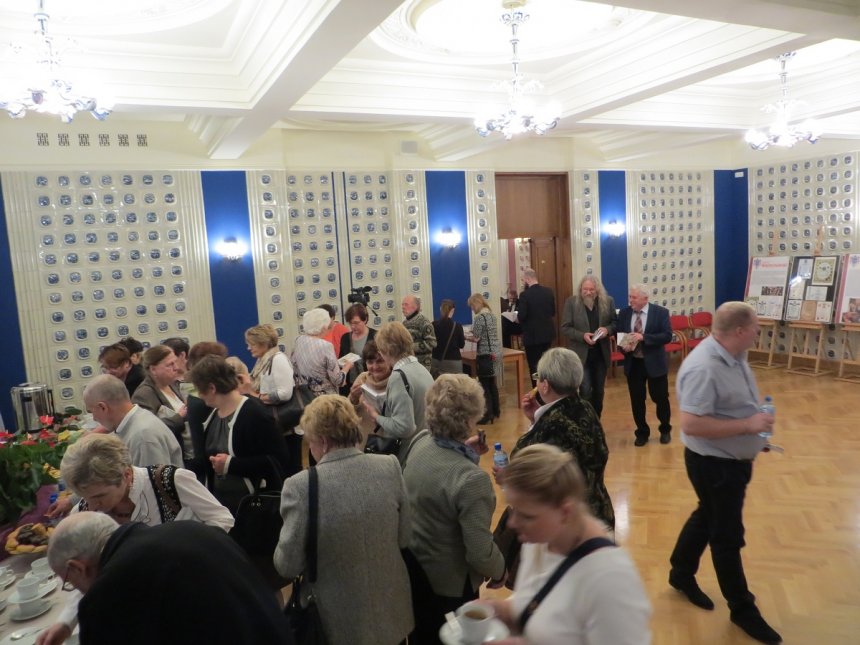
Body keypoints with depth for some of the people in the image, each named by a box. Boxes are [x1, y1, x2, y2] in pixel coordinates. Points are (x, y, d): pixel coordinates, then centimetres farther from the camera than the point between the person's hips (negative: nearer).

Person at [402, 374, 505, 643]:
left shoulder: (420, 442, -14)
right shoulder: (472, 479, -35)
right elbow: (480, 554, -27)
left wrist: (463, 450, 4)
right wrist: (501, 570, -7)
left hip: (411, 565, 6)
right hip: (448, 583, -6)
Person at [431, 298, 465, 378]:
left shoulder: (433, 325, -4)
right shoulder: (457, 326, -11)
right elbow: (461, 345, 1)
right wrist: (463, 337, 20)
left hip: (436, 360, 3)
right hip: (453, 361, -3)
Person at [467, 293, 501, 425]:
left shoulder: (479, 317, -15)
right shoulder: (492, 315, 11)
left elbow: (476, 338, -16)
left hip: (486, 354, -8)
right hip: (495, 352, 9)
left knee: (485, 385, -3)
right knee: (492, 383, 16)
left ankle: (489, 414, -1)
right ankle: (496, 411, 24)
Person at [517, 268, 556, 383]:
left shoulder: (525, 294, -17)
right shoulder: (549, 291, 2)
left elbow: (521, 316, -19)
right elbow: (553, 312, 8)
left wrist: (517, 317, 2)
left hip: (532, 335, -6)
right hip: (547, 333, 6)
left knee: (534, 366, 3)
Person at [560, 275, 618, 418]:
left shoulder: (608, 301, -1)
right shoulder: (571, 302, -7)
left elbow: (615, 322, 7)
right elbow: (565, 327, -7)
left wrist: (608, 329, -15)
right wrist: (582, 335, -22)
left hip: (601, 353, 3)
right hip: (581, 354, -3)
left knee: (599, 390, 14)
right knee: (585, 391, -8)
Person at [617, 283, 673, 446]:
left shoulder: (661, 312, -8)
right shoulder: (624, 313, 1)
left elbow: (667, 336, -16)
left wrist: (643, 337, -26)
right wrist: (623, 346, -16)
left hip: (654, 363, -2)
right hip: (633, 364, 3)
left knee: (660, 398, 11)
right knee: (637, 401, 9)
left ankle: (665, 430, 33)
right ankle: (642, 433, 26)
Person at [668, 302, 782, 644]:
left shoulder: (733, 355, 0)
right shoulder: (703, 368, -30)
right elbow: (691, 424, -33)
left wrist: (756, 433, 9)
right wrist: (747, 425, -28)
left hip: (733, 459, 9)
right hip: (714, 464, -9)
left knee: (707, 518, 24)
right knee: (727, 535, 9)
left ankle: (681, 574, 45)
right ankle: (742, 608, 29)